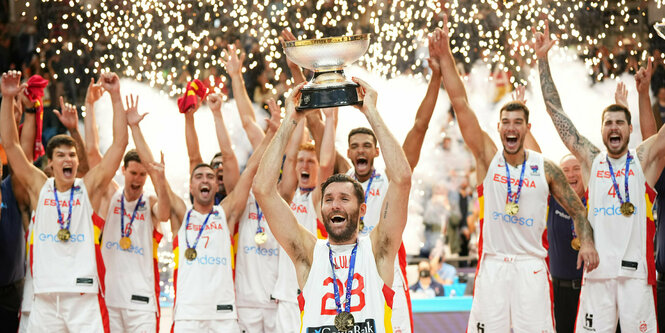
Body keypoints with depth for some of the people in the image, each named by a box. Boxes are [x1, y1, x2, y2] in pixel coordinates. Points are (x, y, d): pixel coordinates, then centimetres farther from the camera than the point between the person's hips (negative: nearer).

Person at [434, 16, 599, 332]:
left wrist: (587, 241, -7)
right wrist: (445, 54, -10)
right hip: (492, 265, 0)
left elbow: (577, 209, 12)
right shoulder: (488, 157, 3)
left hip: (531, 266, 0)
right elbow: (460, 103, -4)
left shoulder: (545, 168, 4)